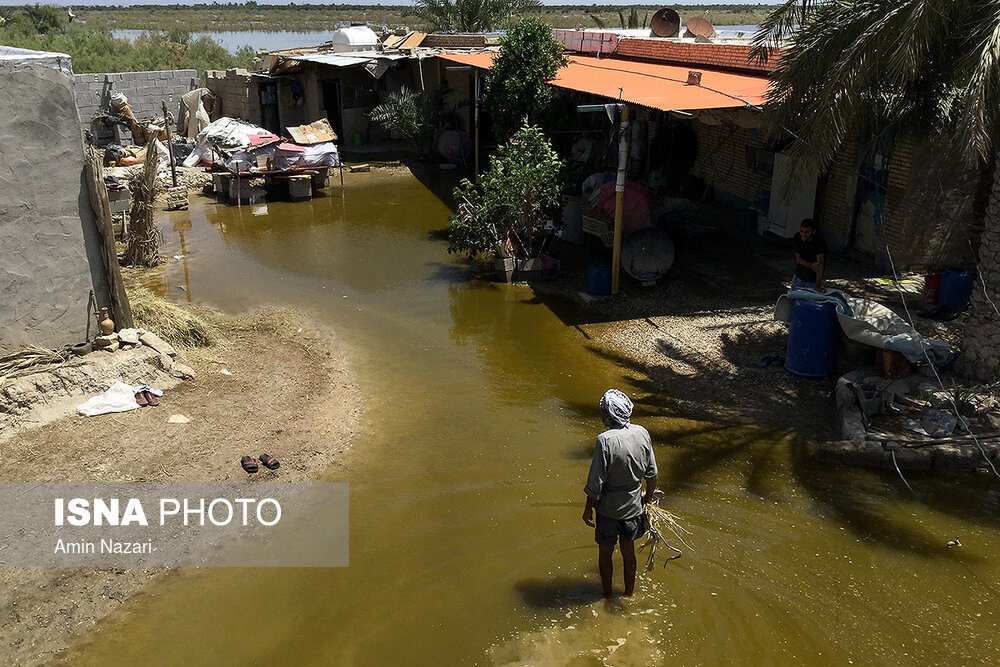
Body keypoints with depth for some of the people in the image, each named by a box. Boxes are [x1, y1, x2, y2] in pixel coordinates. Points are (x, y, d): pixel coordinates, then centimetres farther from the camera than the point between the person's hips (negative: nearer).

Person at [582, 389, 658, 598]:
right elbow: (652, 473, 1)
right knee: (628, 551, 21)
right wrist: (648, 497, 18)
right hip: (633, 506, 5)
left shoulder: (605, 440, -26)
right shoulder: (642, 433, -10)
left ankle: (607, 596, 32)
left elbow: (596, 482, -19)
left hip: (609, 508, -4)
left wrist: (588, 509, -5)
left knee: (605, 552, 16)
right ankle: (629, 595, 37)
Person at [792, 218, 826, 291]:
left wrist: (818, 285, -39)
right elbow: (798, 258, -6)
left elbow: (820, 262, -31)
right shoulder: (798, 237, -11)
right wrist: (811, 265, -26)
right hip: (798, 277, 5)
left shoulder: (819, 239, -25)